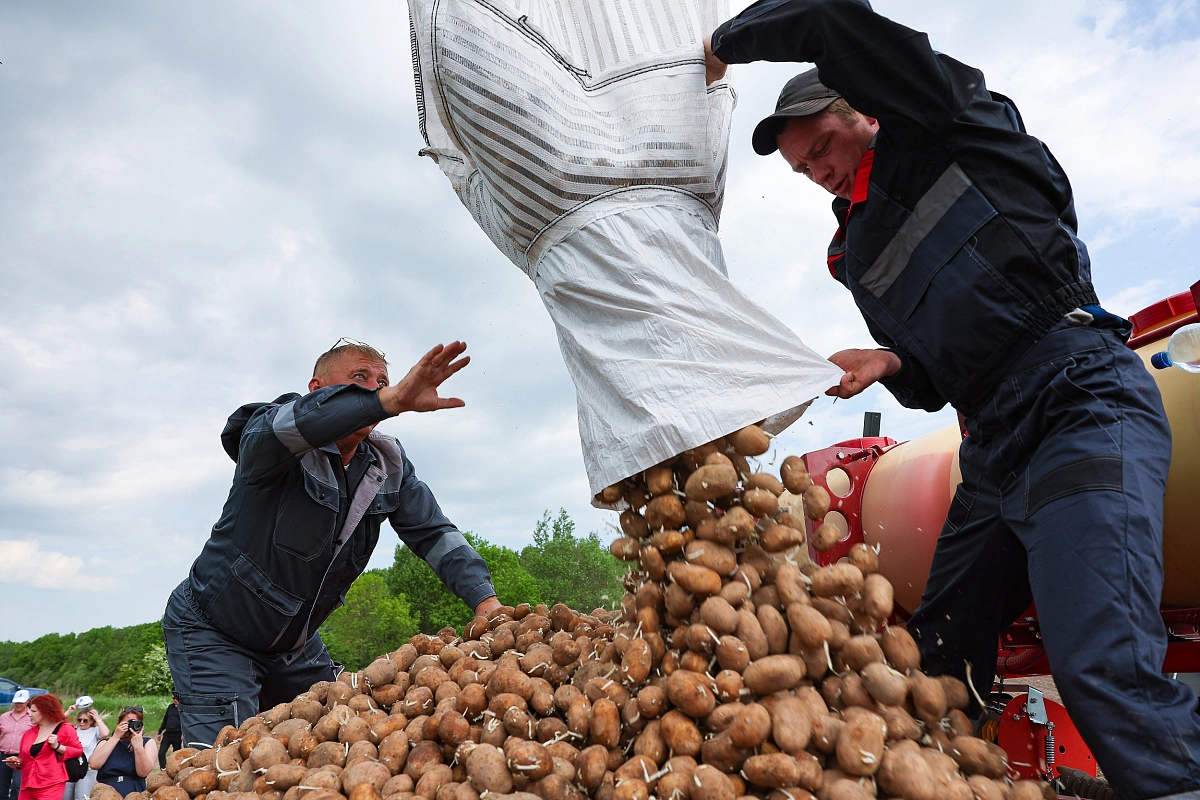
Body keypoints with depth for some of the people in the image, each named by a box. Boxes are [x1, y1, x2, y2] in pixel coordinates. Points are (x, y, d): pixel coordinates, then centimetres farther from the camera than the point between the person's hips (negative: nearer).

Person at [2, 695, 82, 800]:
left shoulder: (65, 729, -2)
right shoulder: (28, 733, 15)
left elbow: (78, 751, -3)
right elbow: (25, 759, 25)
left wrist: (57, 746, -13)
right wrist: (17, 762, 4)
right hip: (27, 787, 6)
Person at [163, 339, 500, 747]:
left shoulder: (389, 465, -6)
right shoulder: (268, 439, -23)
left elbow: (434, 533, -7)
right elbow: (280, 425, -48)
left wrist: (487, 603, -22)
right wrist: (393, 399, -61)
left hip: (297, 645, 6)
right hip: (213, 632, -5)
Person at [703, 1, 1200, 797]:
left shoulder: (944, 127, 5)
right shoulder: (856, 256, 20)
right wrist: (887, 362, -2)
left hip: (1083, 400, -8)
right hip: (995, 448, 8)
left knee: (1105, 666, -24)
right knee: (940, 657, 11)